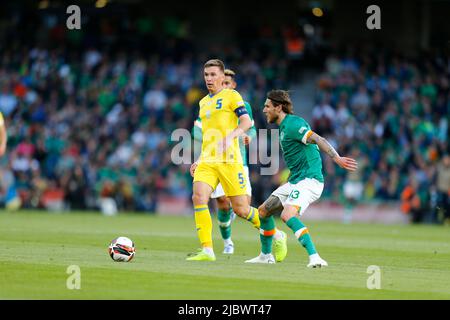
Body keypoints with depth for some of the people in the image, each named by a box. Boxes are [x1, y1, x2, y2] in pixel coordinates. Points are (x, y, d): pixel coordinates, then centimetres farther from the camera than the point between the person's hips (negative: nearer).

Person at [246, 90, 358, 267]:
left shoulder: (292, 124, -15)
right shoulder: (284, 126, 16)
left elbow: (318, 140, -26)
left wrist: (337, 158, -41)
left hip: (308, 180, -11)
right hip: (295, 181, 11)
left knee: (288, 215, -31)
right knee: (263, 211, 16)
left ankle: (314, 257, -37)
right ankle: (266, 255, 31)